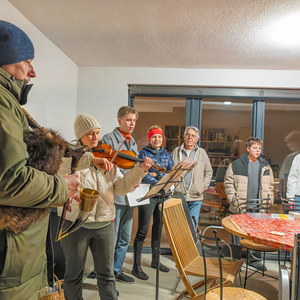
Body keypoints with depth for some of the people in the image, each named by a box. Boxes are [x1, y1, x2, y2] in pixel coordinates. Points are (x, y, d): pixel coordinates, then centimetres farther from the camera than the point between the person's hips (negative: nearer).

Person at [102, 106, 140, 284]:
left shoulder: (133, 142, 16)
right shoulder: (109, 139, -6)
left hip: (129, 197, 7)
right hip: (114, 197, -7)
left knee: (125, 239, 17)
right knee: (111, 239, 1)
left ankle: (116, 270, 33)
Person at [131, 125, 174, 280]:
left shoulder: (166, 155, 13)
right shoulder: (144, 153, -3)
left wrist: (157, 175, -13)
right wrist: (157, 182, -25)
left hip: (163, 195, 6)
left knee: (158, 229, 15)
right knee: (142, 230, -5)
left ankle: (155, 260, 31)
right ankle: (136, 266, 5)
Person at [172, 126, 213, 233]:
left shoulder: (202, 152, 10)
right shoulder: (176, 151, 9)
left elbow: (209, 171, 17)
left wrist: (204, 186, 5)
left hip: (195, 196, 0)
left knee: (192, 226, 1)